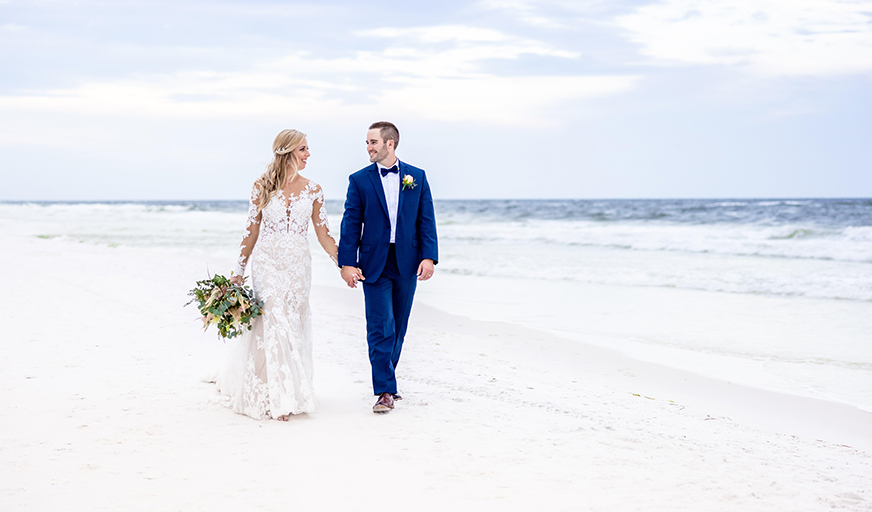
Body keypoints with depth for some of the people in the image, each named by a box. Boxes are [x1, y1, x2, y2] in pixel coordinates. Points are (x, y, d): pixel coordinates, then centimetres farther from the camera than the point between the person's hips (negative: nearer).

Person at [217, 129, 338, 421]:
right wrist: (239, 271, 2)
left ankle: (291, 392, 20)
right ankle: (277, 398, -3)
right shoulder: (263, 187, 0)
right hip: (267, 262, -2)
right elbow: (252, 231, 4)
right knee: (274, 323, -8)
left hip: (298, 265, 2)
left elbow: (323, 234, 6)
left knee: (294, 324, 5)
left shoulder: (312, 191, 4)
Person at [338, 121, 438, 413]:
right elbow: (351, 224, 0)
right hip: (374, 265, -2)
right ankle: (385, 391, -4)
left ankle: (386, 380, 26)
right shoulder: (359, 180, 3)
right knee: (381, 328, -7)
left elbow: (426, 220, 5)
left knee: (398, 328, 10)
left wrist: (429, 257, -6)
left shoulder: (417, 177, 6)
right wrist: (347, 263, -7)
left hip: (407, 265, 2)